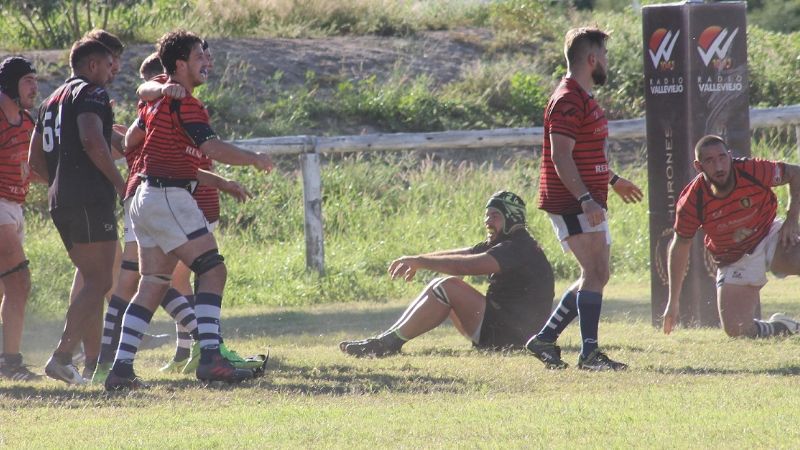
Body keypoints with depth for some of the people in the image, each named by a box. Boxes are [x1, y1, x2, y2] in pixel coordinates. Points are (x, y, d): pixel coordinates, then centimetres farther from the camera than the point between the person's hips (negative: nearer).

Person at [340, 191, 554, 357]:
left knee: (449, 287, -18)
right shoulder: (497, 246, 17)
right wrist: (417, 262, -6)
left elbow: (468, 265, -27)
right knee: (440, 285, 8)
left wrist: (421, 261, -23)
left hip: (511, 337, -10)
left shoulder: (520, 248, -16)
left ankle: (390, 342, -17)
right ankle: (389, 337, -1)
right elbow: (463, 255, 8)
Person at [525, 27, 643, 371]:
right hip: (572, 204, -11)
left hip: (588, 204, 11)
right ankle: (589, 352, -12)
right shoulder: (568, 101, -16)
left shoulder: (584, 98, 18)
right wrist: (586, 199, -30)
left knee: (596, 275, 12)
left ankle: (546, 338, 16)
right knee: (596, 272, -13)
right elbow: (561, 157, -23)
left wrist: (613, 181, 38)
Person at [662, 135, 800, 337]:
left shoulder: (754, 171, -20)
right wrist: (673, 302, 5)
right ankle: (782, 327, 16)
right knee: (737, 330, -15)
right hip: (734, 263, 1)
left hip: (769, 239, -1)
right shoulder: (692, 202, -17)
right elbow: (680, 247, -2)